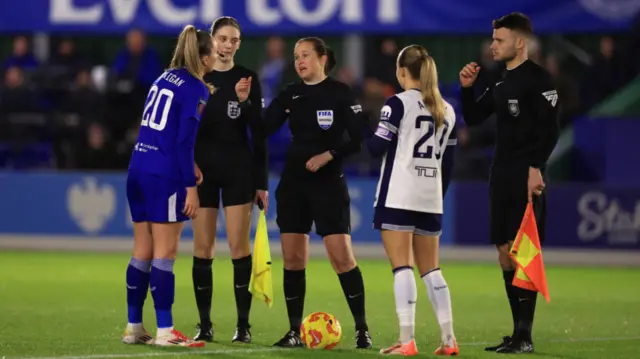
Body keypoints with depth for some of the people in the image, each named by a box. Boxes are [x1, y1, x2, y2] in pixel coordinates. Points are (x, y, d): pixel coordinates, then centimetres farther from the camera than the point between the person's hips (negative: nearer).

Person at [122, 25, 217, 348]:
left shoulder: (164, 79, 15)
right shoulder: (195, 89, -8)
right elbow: (185, 139, -15)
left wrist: (188, 167, 15)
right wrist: (191, 187, -14)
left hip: (138, 170, 8)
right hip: (165, 176, -8)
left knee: (142, 253, 11)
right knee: (165, 254, -5)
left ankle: (134, 328, 14)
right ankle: (165, 332, -4)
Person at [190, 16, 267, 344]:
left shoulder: (247, 78, 3)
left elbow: (258, 132, 4)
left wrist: (261, 182, 1)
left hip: (239, 168, 0)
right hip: (202, 167, 1)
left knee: (239, 246, -5)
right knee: (203, 248, 1)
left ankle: (243, 325, -1)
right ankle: (205, 325, 7)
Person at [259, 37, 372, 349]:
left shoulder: (340, 94, -5)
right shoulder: (291, 95, 7)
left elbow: (358, 140, -8)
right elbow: (262, 130, -2)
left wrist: (329, 155, -19)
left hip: (329, 183, -5)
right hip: (293, 183, 5)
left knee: (342, 257, -10)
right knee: (292, 259, 3)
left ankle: (362, 329, -1)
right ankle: (294, 331, 10)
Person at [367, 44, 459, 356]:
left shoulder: (398, 103, -7)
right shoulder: (447, 110, 13)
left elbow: (377, 148, -12)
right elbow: (448, 163, 15)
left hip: (398, 196, -6)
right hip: (431, 199, 6)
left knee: (402, 267, -7)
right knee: (430, 269, 12)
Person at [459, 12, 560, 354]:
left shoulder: (537, 79, -9)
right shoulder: (501, 84, 16)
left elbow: (550, 128, -16)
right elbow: (473, 118, 22)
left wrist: (536, 167, -23)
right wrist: (467, 88, 6)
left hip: (526, 178, -9)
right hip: (502, 178, 9)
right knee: (505, 255, 9)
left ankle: (525, 336, -12)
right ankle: (518, 333, 14)